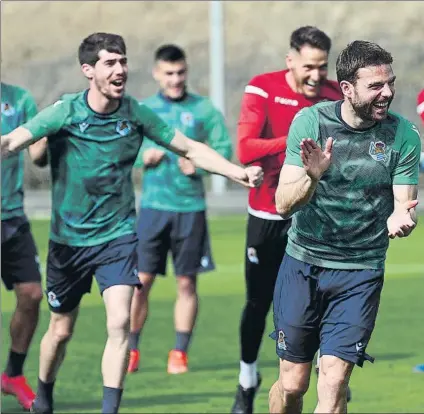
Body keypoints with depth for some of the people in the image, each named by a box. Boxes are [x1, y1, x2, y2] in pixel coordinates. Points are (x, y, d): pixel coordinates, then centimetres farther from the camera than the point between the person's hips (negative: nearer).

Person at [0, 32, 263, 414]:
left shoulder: (136, 114, -5)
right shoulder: (65, 112, -13)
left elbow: (191, 149, 4)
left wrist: (238, 173, -7)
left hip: (118, 236, 1)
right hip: (69, 237, -1)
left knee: (120, 322, -18)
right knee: (61, 330, 13)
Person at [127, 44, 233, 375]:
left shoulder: (204, 109, 2)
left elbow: (225, 149, 0)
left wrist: (199, 165, -16)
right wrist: (142, 156, -10)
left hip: (191, 208, 0)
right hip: (154, 206, 0)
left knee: (187, 283, 3)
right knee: (141, 279, -4)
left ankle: (180, 353, 12)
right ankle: (130, 351, 7)